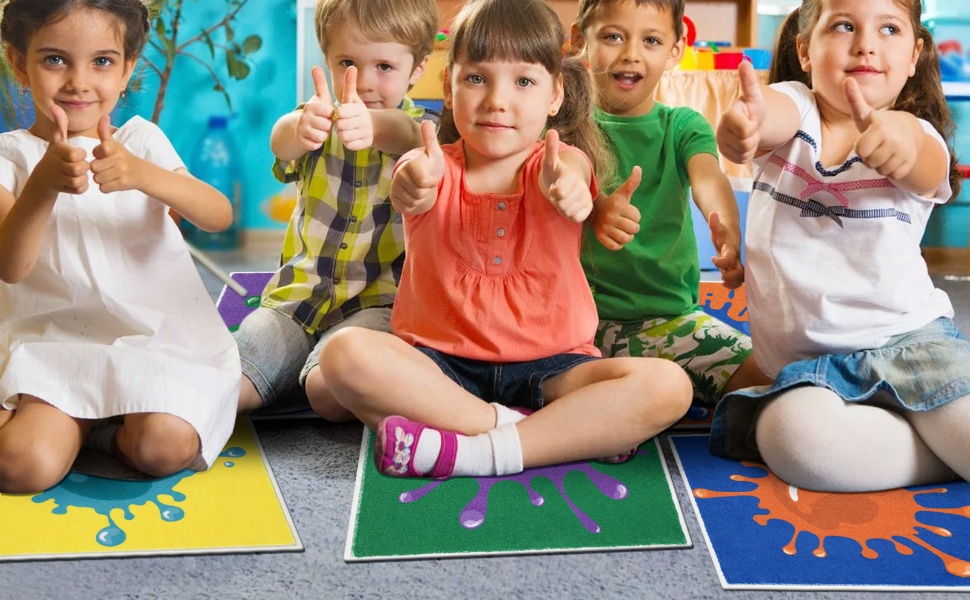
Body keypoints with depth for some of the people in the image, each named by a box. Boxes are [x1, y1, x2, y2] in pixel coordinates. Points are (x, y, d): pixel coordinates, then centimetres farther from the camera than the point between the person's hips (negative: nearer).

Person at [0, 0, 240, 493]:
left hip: (154, 334, 1)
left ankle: (105, 422, 6)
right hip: (53, 345, 0)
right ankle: (77, 418, 7)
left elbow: (219, 216, -12)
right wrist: (44, 184, -35)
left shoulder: (141, 140, 5)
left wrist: (141, 174, -32)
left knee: (165, 445, -27)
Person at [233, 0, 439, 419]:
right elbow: (282, 142, -22)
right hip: (297, 294, 3)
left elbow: (407, 135, -30)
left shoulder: (417, 126, -3)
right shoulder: (321, 120, 3)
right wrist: (300, 127, -49)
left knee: (328, 388, -28)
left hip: (378, 301, -2)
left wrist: (373, 126, -56)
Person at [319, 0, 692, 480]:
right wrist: (413, 185, -51)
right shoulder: (436, 168, 0)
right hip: (440, 364, 1)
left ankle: (479, 453, -26)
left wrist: (566, 183, -52)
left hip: (549, 365, 0)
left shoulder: (557, 164, 0)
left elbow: (568, 170, -26)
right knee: (347, 353, -30)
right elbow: (413, 191, -26)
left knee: (667, 386, -25)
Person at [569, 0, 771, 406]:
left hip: (670, 315, 1)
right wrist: (596, 209, -42)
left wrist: (726, 228, -39)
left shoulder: (683, 126, 8)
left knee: (766, 380, -18)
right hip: (580, 312, -1)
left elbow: (707, 177, -14)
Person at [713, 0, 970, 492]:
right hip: (805, 360, 1)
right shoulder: (794, 107, 0)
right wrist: (746, 121, -53)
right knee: (794, 437, -30)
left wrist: (903, 139, -52)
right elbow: (772, 115, -27)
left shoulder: (913, 135, -1)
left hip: (909, 337, -1)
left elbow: (926, 170, -27)